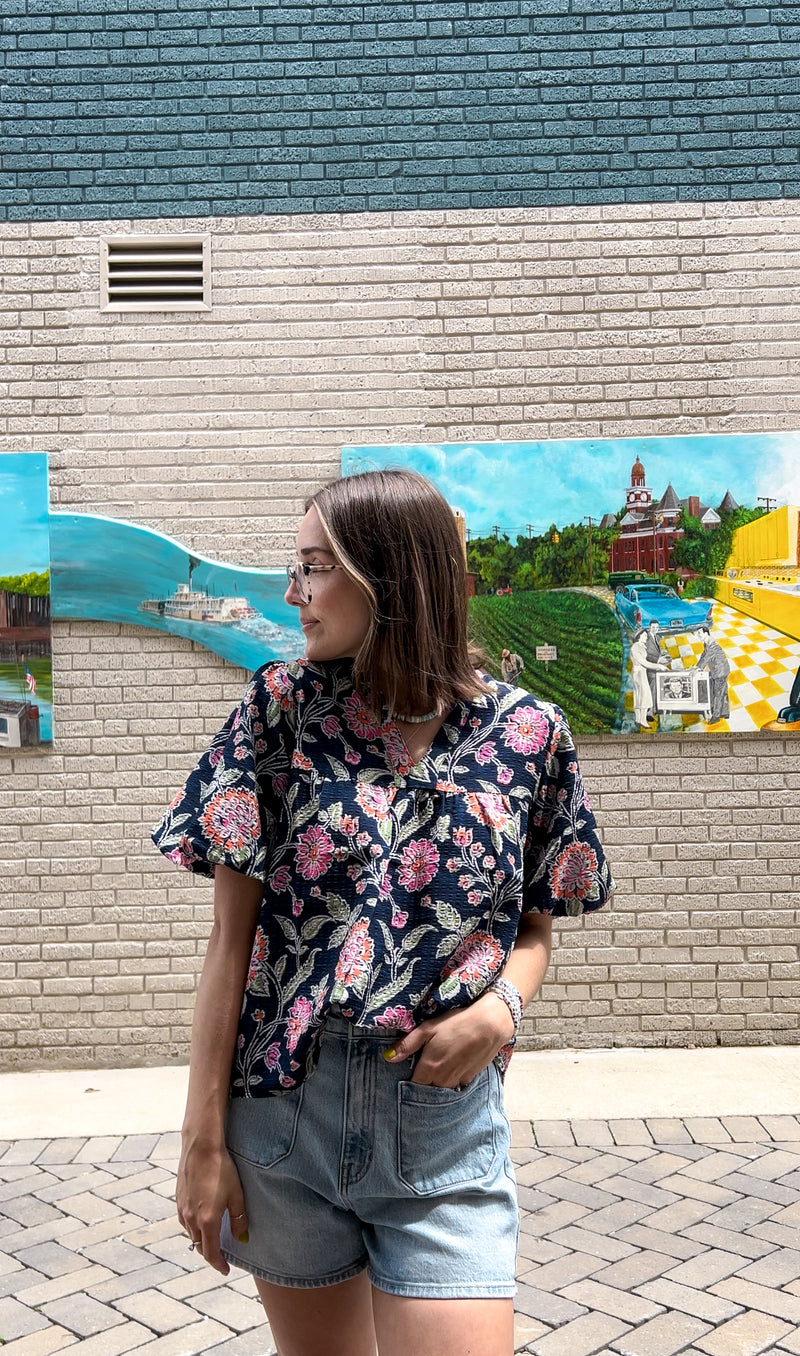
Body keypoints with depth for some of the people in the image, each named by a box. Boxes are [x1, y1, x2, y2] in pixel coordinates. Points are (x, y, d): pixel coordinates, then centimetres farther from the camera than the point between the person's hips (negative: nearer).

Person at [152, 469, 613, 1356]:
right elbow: (232, 936, -4)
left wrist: (502, 1004, -15)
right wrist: (203, 1135, -4)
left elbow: (535, 925, 7)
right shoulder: (281, 709, -4)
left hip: (446, 1119, 0)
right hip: (284, 1105, 1)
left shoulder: (526, 736, -4)